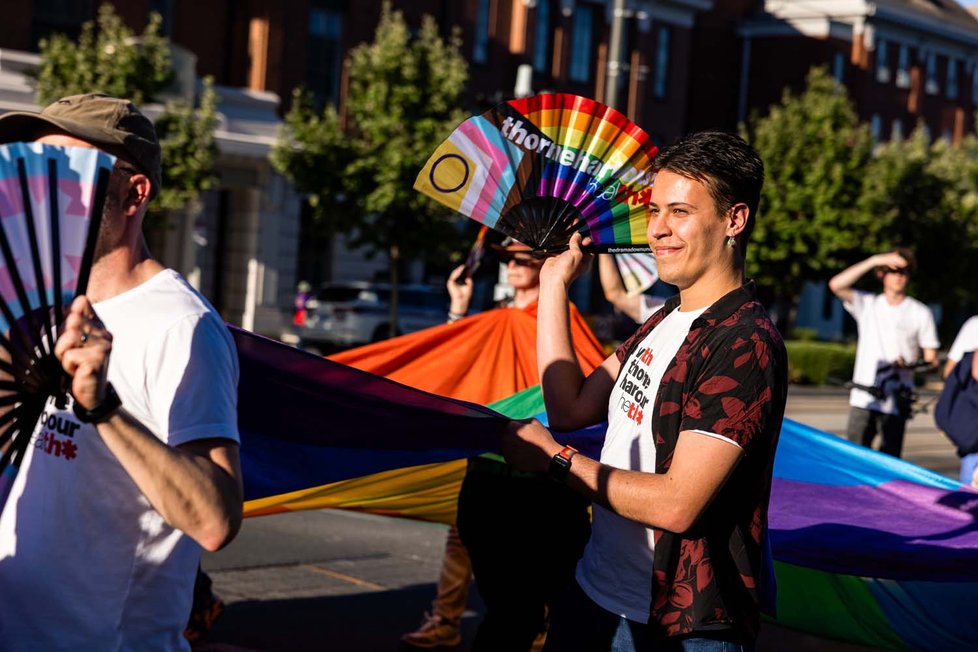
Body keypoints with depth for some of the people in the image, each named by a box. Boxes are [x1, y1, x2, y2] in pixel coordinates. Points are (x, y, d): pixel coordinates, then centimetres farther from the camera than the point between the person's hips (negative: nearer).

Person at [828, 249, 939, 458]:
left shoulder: (920, 313, 6)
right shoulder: (867, 304, 10)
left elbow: (931, 359, 6)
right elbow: (836, 285, -6)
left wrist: (908, 364, -17)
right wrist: (873, 260, -9)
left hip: (896, 401, -1)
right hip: (863, 399, 1)